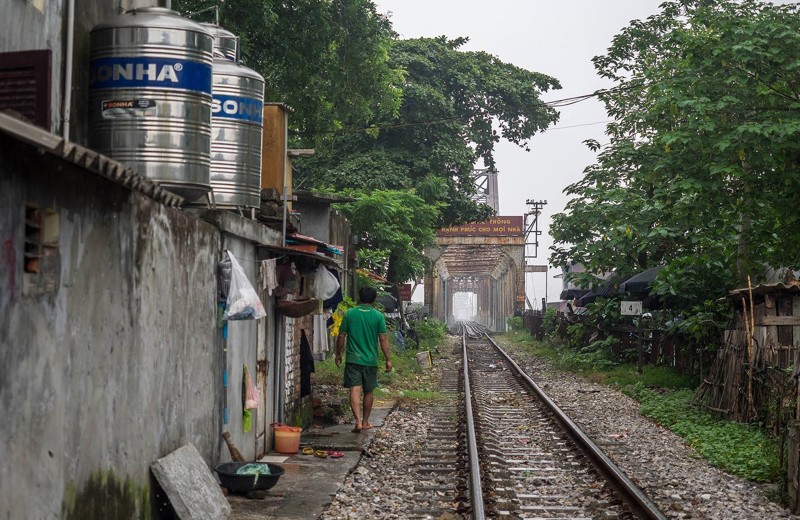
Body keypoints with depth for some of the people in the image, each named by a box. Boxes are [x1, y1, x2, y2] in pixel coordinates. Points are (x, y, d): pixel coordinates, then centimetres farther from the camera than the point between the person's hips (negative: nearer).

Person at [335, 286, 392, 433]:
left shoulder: (349, 314, 0)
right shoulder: (378, 316, -3)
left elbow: (341, 336, 3)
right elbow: (383, 339, -5)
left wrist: (338, 354, 15)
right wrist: (388, 359, 2)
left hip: (353, 359, -1)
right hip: (371, 360, 1)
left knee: (355, 390, -6)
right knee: (368, 391, 14)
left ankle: (358, 421, -21)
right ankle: (365, 422, 23)